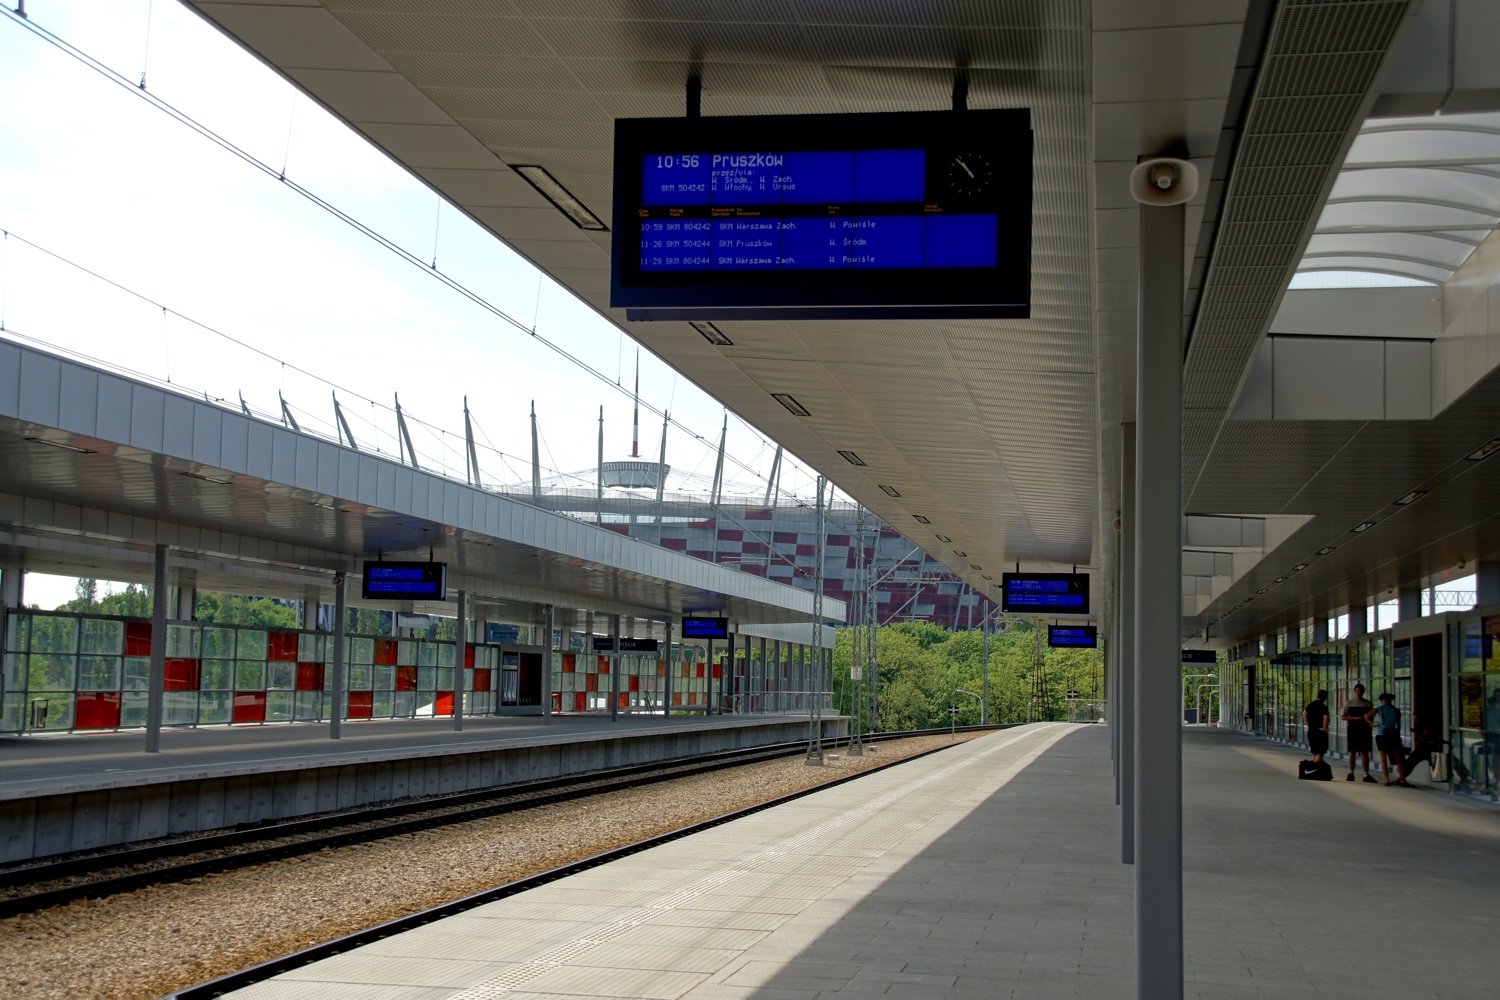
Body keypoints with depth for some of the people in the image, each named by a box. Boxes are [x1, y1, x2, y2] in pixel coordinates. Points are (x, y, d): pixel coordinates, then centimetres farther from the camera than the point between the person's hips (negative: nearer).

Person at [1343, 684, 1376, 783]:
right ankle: (1351, 774, 11)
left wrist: (1367, 720, -10)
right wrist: (1355, 718, -14)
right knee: (1352, 752, 4)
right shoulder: (1349, 703, 5)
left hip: (1364, 730, 0)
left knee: (1365, 752, -1)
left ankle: (1366, 775, 2)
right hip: (1353, 729, 0)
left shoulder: (1368, 704, 7)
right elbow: (1343, 717, 1)